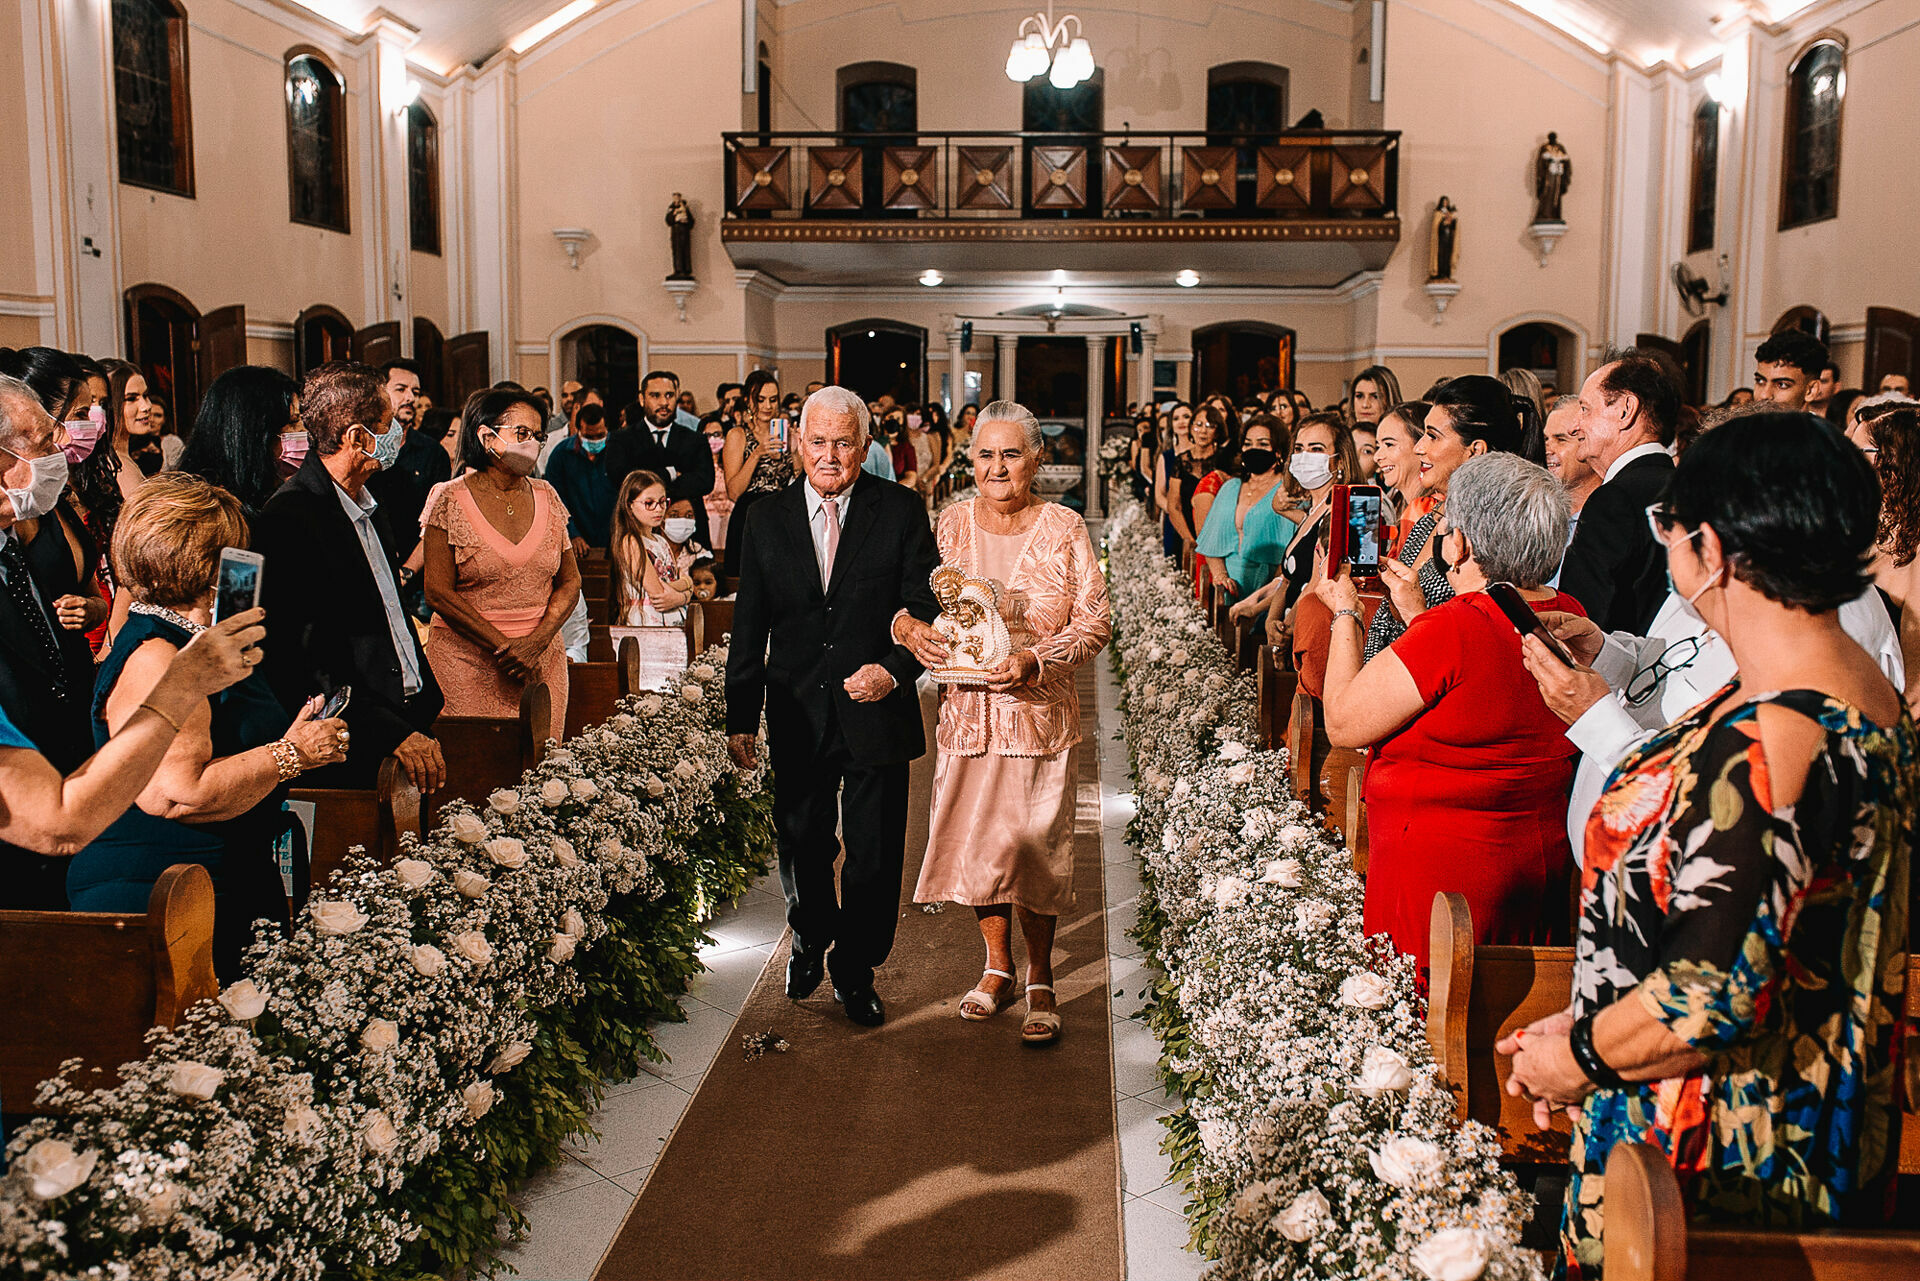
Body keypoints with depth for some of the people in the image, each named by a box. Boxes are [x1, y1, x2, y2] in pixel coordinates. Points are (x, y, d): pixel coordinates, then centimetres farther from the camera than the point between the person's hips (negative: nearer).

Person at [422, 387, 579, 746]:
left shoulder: (545, 497, 9)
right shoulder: (452, 499, -3)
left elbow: (570, 581, 8)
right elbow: (439, 593, -7)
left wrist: (536, 643, -8)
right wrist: (504, 647, -13)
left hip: (543, 659, 4)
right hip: (468, 659, -3)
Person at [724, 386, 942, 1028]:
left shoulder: (900, 511, -3)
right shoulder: (766, 519, 4)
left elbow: (928, 605, -4)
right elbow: (749, 627, 6)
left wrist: (895, 668, -20)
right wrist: (741, 718, 4)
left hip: (875, 711, -2)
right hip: (797, 716, 2)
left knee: (874, 854, 5)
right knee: (801, 844, 17)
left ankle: (856, 971, 27)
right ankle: (810, 941, 44)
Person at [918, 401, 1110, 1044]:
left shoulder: (1064, 529, -4)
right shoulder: (951, 525, 3)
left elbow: (1095, 621, -5)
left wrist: (1036, 659, -20)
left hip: (1041, 710, -2)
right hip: (968, 708, 3)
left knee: (1035, 843, 1)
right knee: (974, 838, 8)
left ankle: (1040, 982, 18)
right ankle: (997, 965, 29)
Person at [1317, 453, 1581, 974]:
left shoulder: (1450, 631, -25)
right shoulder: (1569, 616, -1)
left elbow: (1343, 723, -15)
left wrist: (1344, 612, -4)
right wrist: (1416, 613, 18)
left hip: (1440, 869, -8)